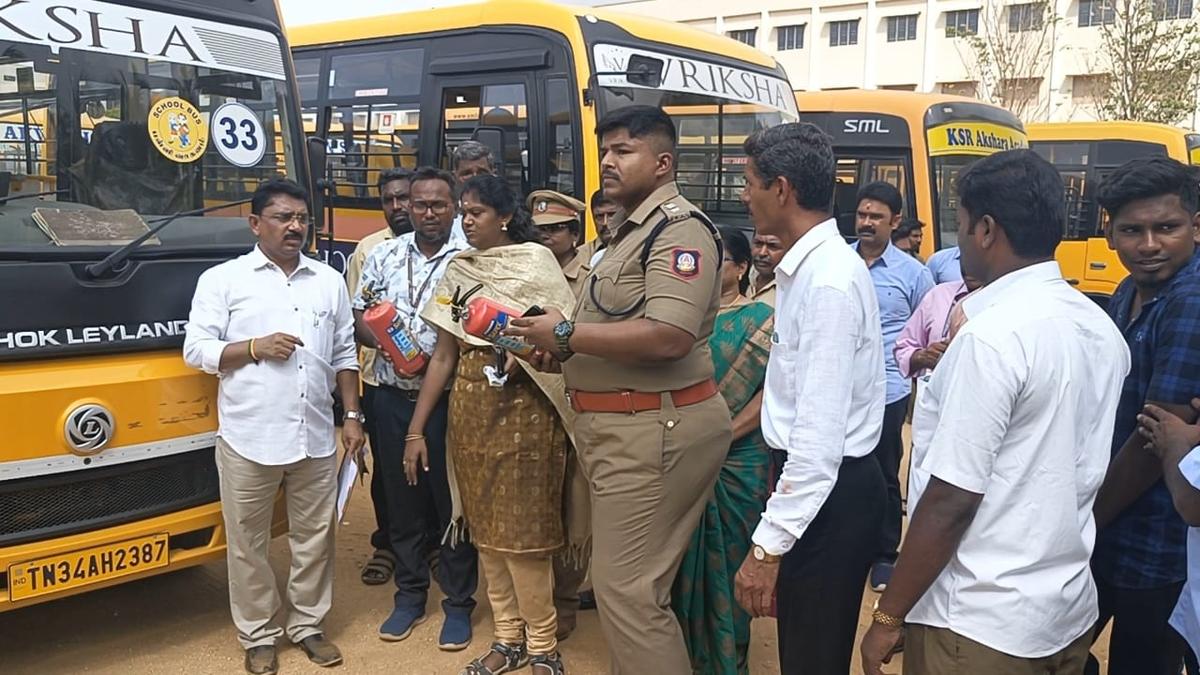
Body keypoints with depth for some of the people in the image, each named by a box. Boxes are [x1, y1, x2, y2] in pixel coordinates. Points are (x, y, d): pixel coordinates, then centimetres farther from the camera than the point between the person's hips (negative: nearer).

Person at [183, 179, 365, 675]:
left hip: (316, 438, 3)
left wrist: (352, 416, 7)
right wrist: (255, 347, -15)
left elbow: (344, 355, 12)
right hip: (248, 439, -3)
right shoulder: (222, 279, -1)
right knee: (248, 543, 8)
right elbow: (196, 350, -3)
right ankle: (258, 635, 25)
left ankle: (308, 624, 29)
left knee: (315, 537, 12)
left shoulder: (330, 281, 10)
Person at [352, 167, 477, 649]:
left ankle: (458, 604, 18)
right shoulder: (384, 255, 8)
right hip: (393, 397, 4)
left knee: (453, 501, 4)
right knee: (402, 499, 13)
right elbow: (360, 317, 10)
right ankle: (409, 595, 28)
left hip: (448, 398, -4)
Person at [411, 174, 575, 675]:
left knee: (523, 529, -2)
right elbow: (443, 356, 9)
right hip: (469, 406, 5)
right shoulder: (458, 272, 10)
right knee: (485, 527, 10)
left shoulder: (535, 261, -3)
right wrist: (416, 430, 6)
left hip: (523, 404, -5)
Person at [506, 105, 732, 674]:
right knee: (625, 583, 18)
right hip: (621, 427, 11)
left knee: (627, 591, -5)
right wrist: (561, 349, 9)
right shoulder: (633, 231, 19)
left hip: (654, 429, -10)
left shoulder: (678, 229, -14)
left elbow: (667, 337, -28)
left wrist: (567, 334, -18)